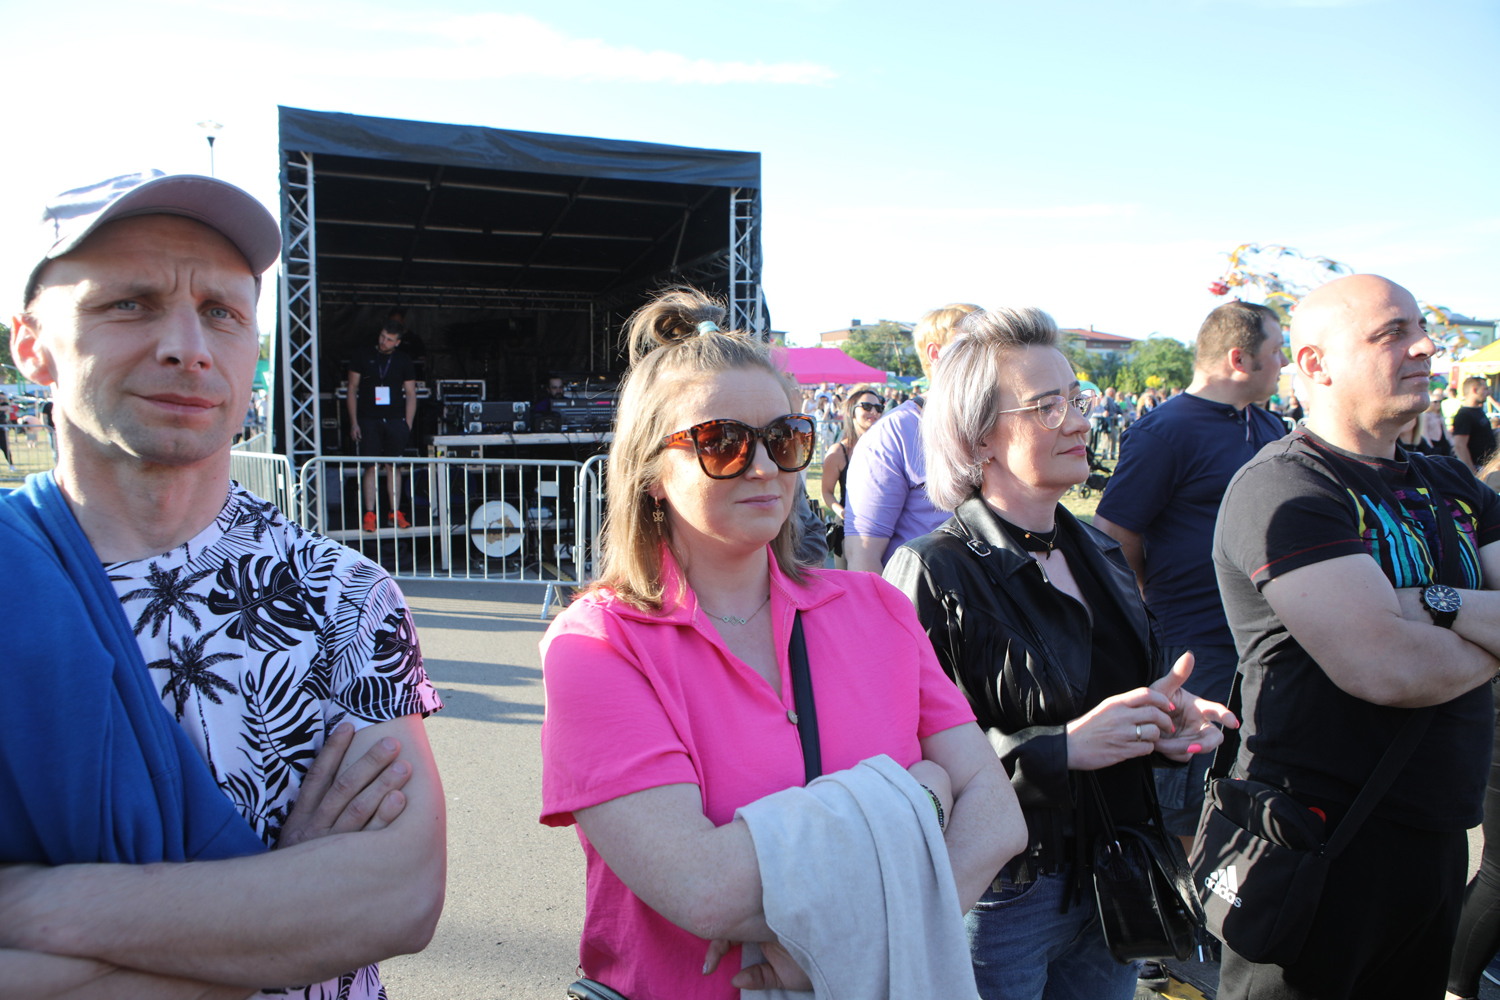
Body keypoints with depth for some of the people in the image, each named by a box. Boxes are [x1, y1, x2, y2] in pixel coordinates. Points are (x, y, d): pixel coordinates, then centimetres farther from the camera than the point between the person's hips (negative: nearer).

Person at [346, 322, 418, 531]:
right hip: (369, 420, -1)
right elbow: (352, 390, 7)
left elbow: (411, 394, 10)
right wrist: (353, 422, 0)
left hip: (395, 420, 1)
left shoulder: (404, 361, 9)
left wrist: (407, 425, 2)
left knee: (394, 467, 3)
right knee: (371, 467, -4)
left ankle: (395, 513, 9)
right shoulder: (362, 357, 6)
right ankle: (369, 514, -2)